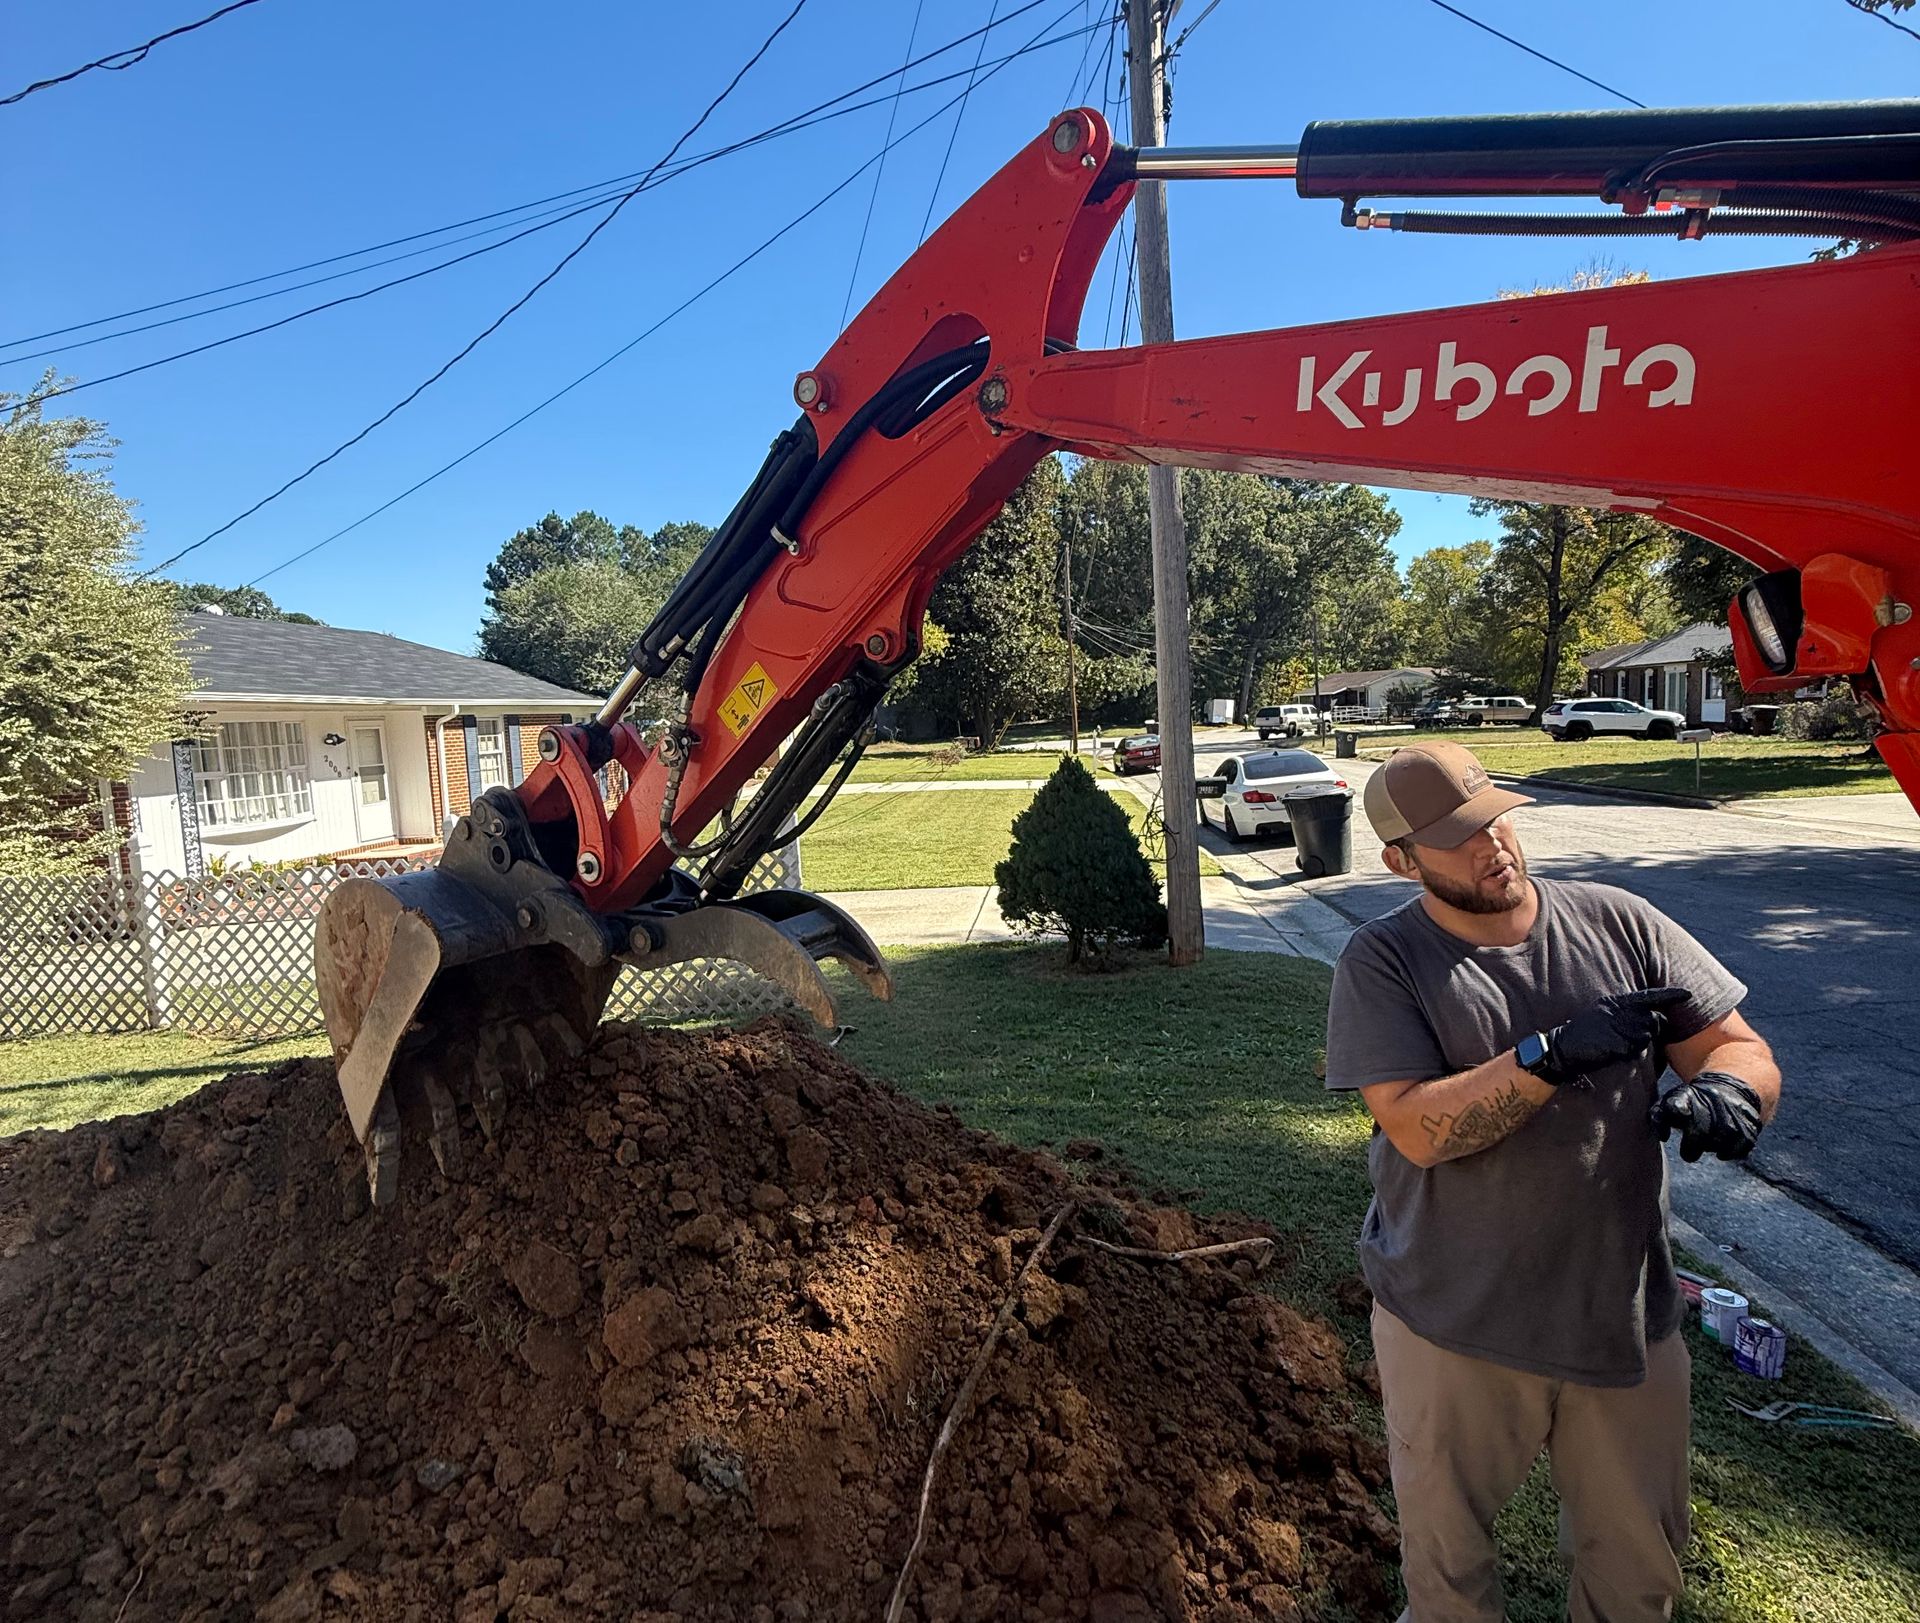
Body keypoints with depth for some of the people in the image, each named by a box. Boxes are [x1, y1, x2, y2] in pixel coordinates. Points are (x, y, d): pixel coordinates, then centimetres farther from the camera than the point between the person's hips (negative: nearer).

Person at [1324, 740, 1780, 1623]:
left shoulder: (1618, 922, -5)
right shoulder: (1382, 961, -15)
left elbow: (1739, 1045, -1)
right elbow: (1416, 1128, -22)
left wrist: (1727, 1088, -24)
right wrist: (1555, 1055, -32)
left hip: (1625, 1310, 3)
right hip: (1453, 1319, -2)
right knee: (1446, 1549, 22)